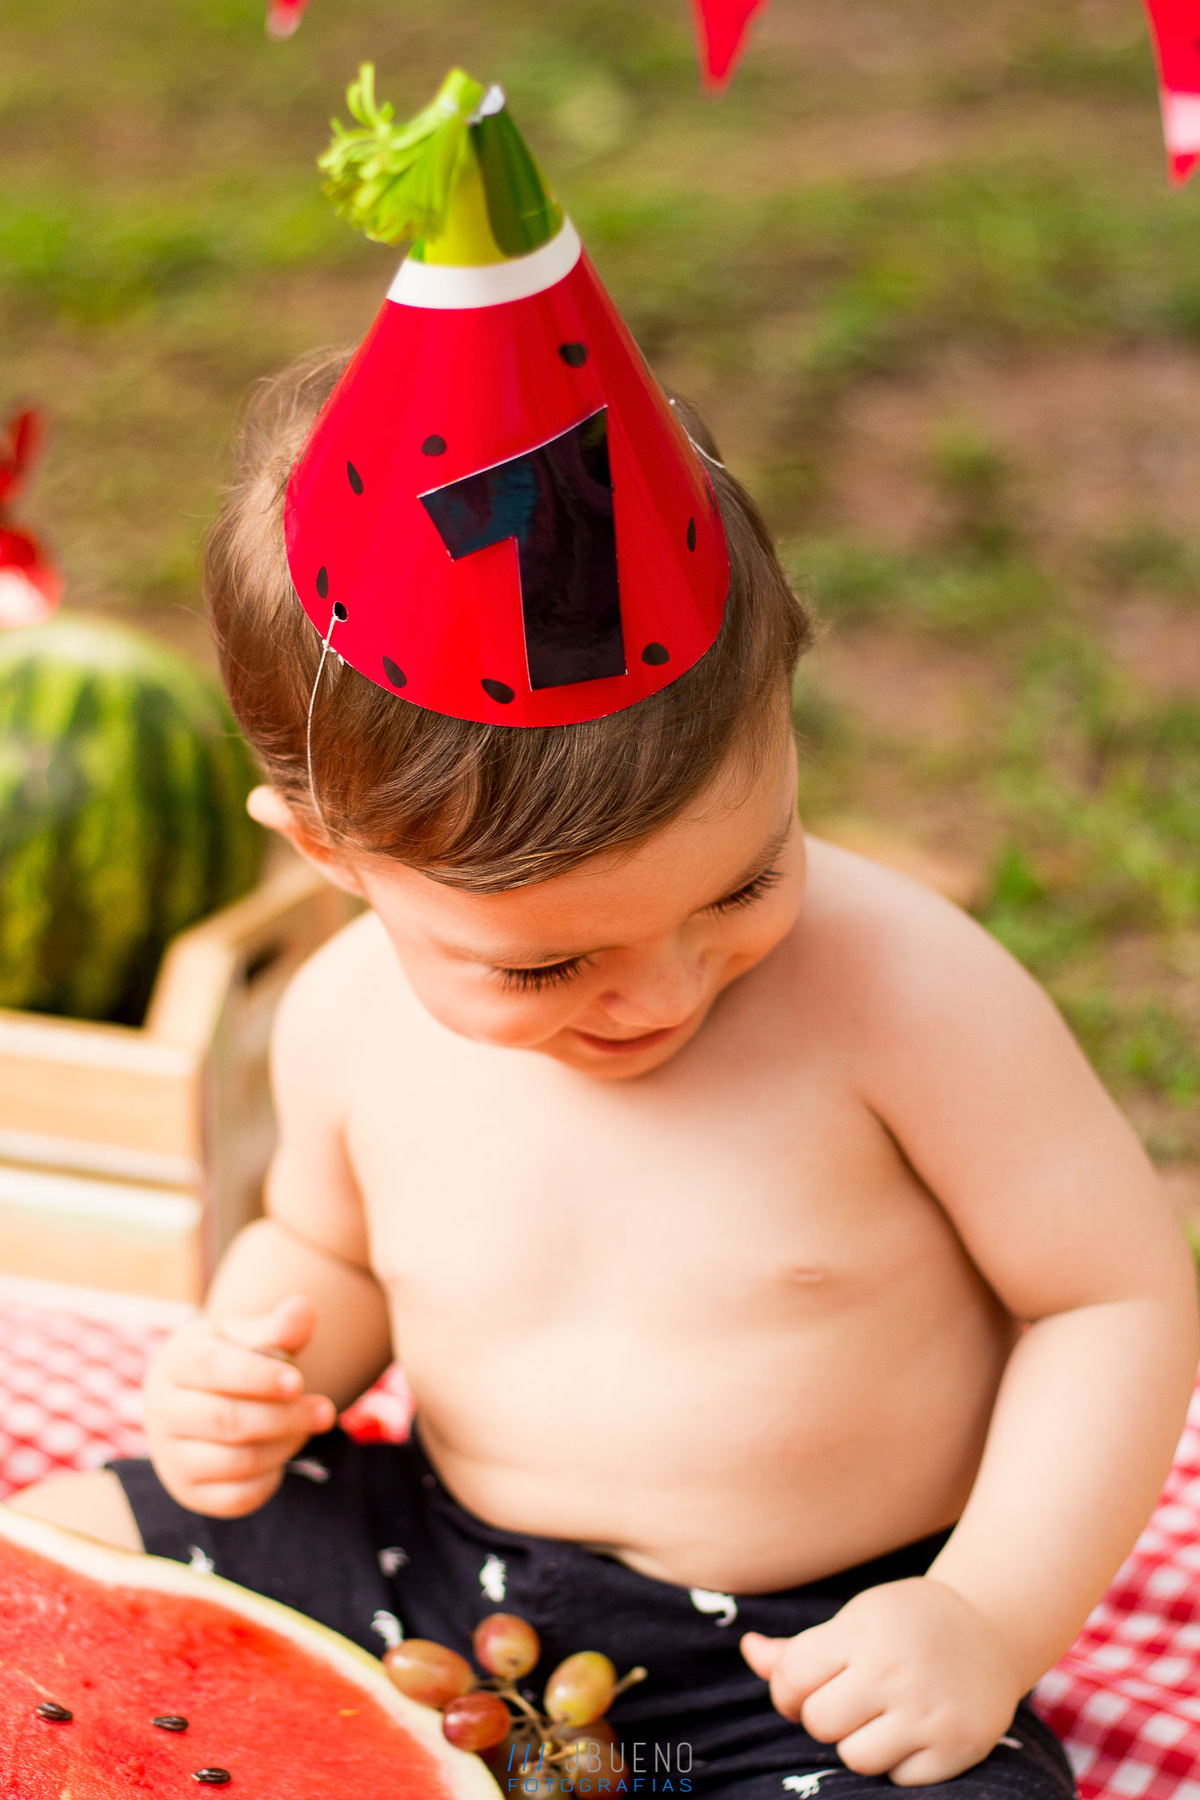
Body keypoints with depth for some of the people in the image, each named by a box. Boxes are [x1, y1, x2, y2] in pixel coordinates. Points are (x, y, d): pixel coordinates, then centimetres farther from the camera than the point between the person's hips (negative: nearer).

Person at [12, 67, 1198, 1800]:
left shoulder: (906, 990, -22)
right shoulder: (349, 1023, -10)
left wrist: (997, 1617, -21)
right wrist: (258, 1358, -10)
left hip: (821, 1655, -3)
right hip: (438, 1576, 4)